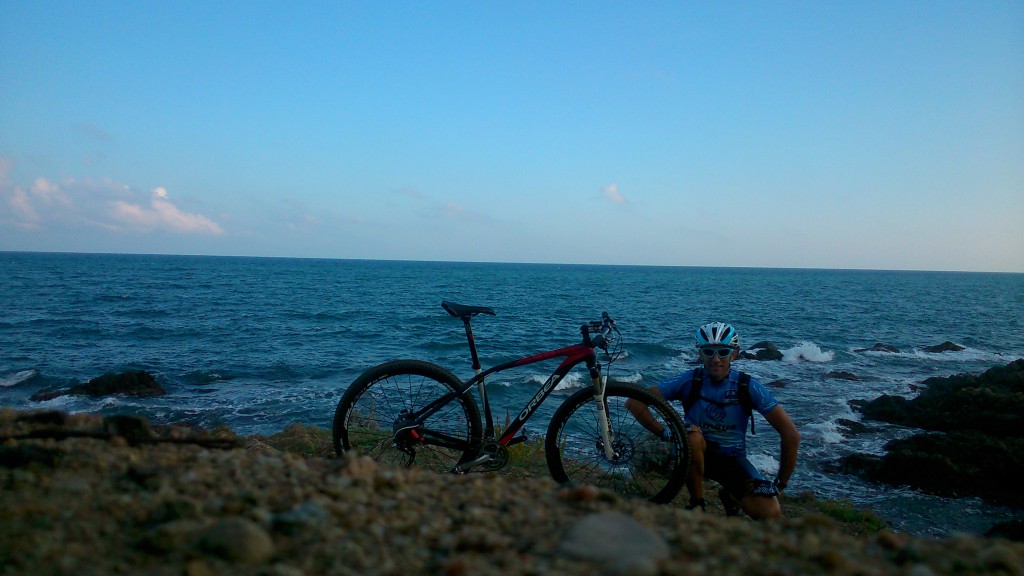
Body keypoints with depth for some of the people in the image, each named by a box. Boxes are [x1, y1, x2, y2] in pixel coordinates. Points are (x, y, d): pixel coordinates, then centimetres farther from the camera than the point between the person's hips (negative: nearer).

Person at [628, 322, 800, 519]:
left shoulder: (748, 387, -14)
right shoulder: (689, 380, -14)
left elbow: (791, 434, -12)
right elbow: (636, 403, -17)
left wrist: (781, 483, -11)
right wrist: (664, 433, -25)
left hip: (732, 458, 1)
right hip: (698, 452, -1)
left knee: (770, 515, -21)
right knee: (691, 434, -36)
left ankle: (730, 496, 16)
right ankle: (697, 503, -14)